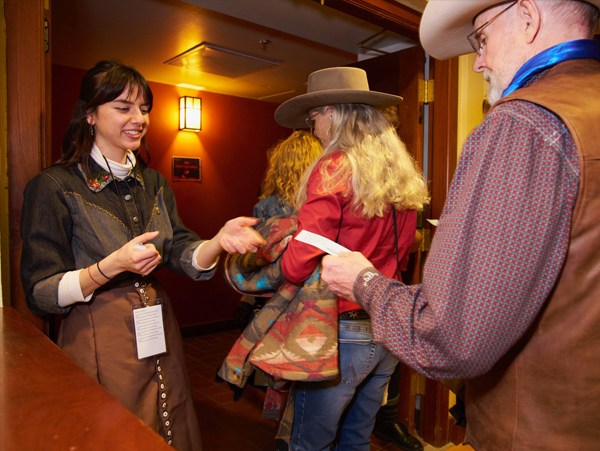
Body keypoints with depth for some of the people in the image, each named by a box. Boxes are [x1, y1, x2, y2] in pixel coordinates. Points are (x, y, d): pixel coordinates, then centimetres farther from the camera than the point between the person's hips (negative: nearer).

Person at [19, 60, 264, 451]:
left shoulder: (153, 183, 8)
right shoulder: (55, 187, -10)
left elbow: (182, 254, -2)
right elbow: (40, 293, -11)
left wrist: (221, 241, -23)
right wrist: (112, 266, -26)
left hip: (159, 333, 6)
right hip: (97, 342, -5)